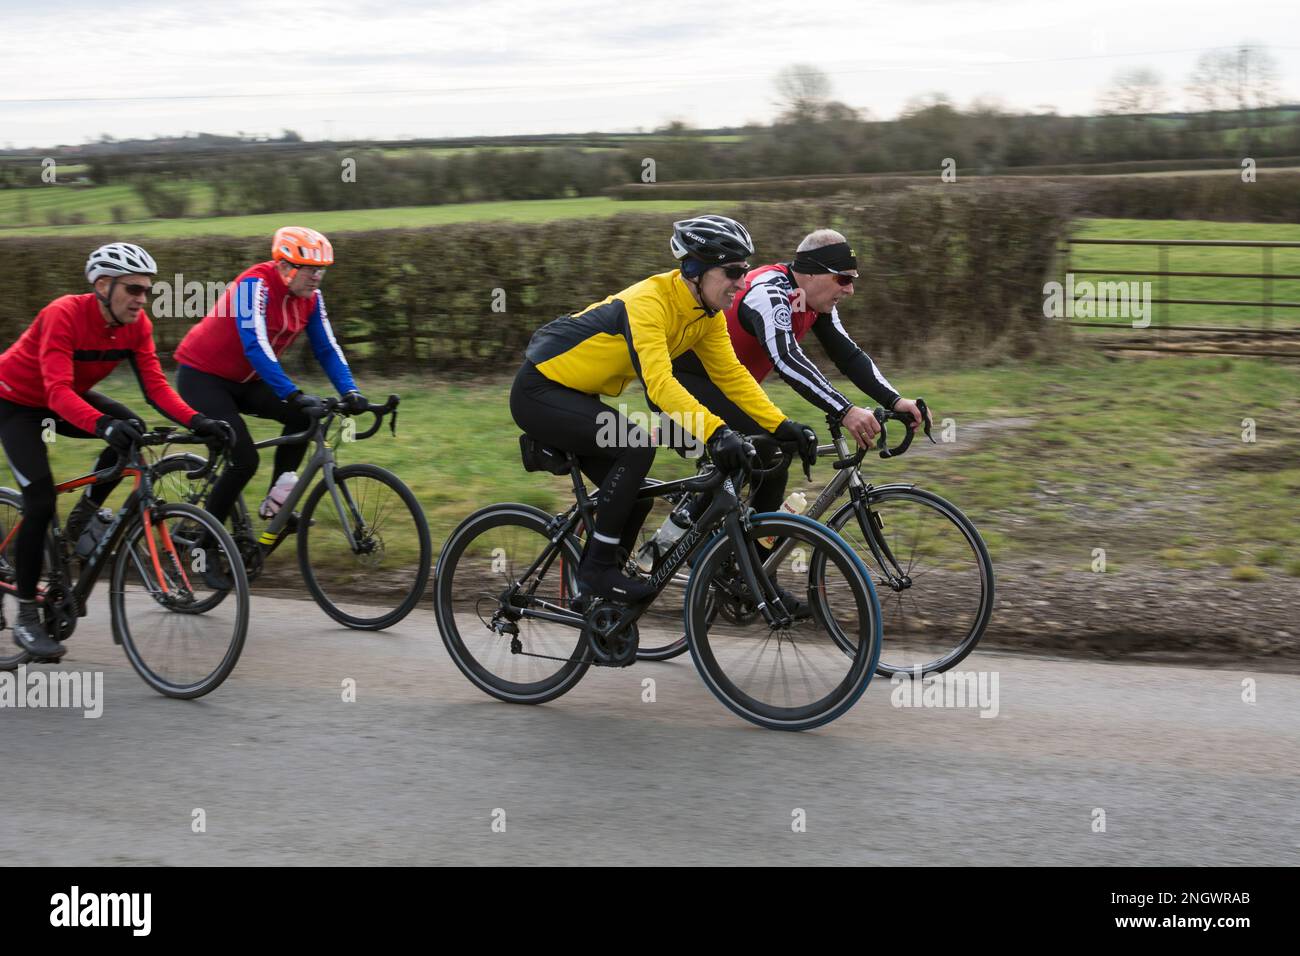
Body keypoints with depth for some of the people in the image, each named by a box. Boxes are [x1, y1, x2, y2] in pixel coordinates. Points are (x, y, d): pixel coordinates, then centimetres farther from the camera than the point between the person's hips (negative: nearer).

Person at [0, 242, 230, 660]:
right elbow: (59, 391, -43)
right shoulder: (65, 315, -34)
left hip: (68, 398, 6)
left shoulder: (137, 325, -15)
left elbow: (156, 386, -19)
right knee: (41, 503, -18)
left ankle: (82, 520, 1)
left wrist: (197, 421, -36)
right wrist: (103, 425, -60)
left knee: (131, 430, -22)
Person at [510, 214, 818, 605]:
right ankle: (597, 570, -17)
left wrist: (782, 426, -13)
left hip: (574, 396, 9)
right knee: (637, 445, -27)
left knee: (635, 499, 5)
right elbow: (659, 383, -41)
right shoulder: (648, 302, -29)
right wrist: (716, 432, -52)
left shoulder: (707, 314, -3)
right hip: (539, 392, -9)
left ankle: (593, 595, 21)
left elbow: (732, 375, -2)